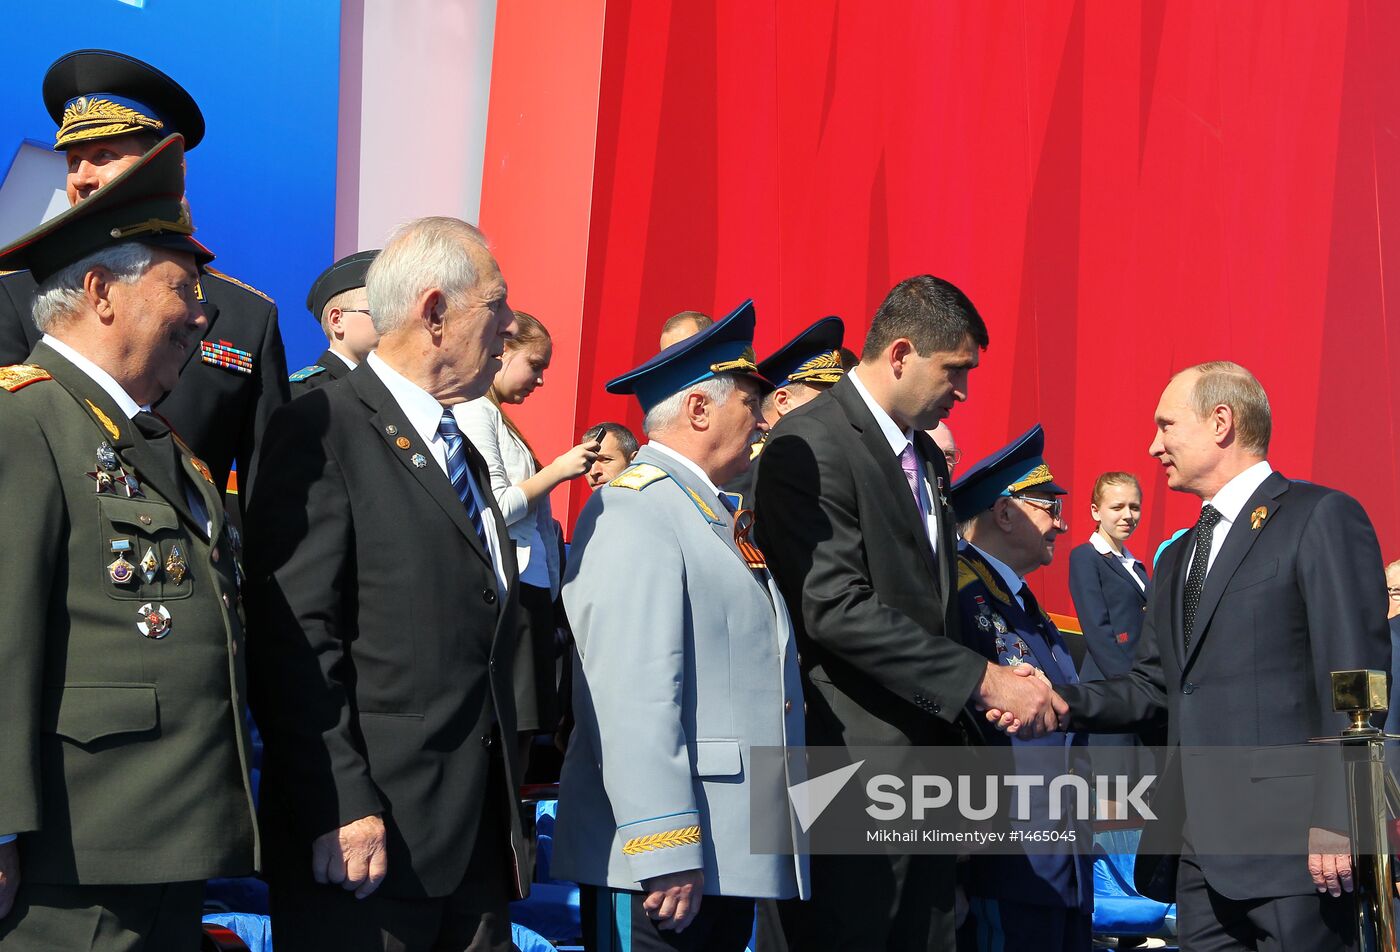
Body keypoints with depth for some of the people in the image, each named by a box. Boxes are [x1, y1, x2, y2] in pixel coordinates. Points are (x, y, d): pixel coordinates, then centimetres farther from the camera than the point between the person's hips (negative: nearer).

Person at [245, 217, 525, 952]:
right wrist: (340, 810, -19)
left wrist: (507, 814, 15)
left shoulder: (465, 456, 21)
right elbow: (294, 638, -14)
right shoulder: (323, 431, -6)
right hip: (367, 837, -8)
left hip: (479, 845, 8)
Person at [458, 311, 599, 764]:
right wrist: (557, 470, -9)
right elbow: (492, 508, -16)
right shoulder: (474, 412, -8)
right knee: (506, 735, -11)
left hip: (530, 590, 10)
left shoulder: (493, 416, 20)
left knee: (522, 733, 7)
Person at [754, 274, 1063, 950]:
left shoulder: (927, 456, 17)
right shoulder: (811, 445, -12)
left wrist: (999, 680, 3)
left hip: (931, 752, 9)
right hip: (856, 761, -9)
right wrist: (983, 680, -19)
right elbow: (837, 609, -21)